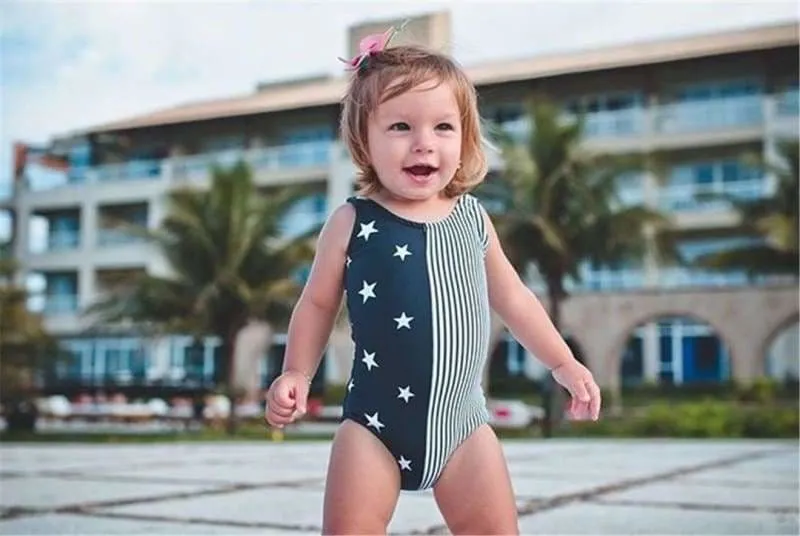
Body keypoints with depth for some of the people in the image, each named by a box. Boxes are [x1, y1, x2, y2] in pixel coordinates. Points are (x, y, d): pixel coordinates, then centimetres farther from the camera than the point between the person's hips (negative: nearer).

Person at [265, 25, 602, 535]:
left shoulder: (473, 218, 4)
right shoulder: (352, 222, -5)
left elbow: (513, 298, 17)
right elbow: (318, 304, 6)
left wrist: (564, 363, 20)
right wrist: (296, 374, -5)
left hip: (463, 421, 3)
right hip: (375, 422, -2)